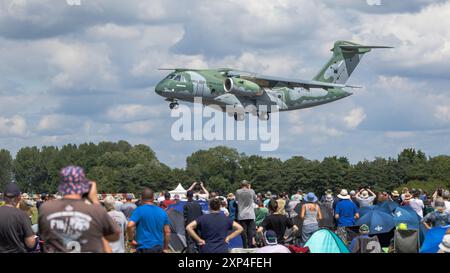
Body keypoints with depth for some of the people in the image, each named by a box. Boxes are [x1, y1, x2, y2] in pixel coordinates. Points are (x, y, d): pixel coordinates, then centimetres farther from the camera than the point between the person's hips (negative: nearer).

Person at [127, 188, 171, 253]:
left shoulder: (139, 210, -7)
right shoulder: (162, 212, 9)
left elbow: (129, 226, -22)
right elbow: (167, 232, 12)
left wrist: (130, 240, -7)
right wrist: (165, 249, 20)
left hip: (144, 248, -5)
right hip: (158, 249, 5)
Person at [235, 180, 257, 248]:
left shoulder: (238, 192, -3)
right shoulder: (251, 191, -3)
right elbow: (255, 200, 14)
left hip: (241, 215, 0)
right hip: (250, 215, 0)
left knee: (243, 232, 2)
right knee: (251, 232, 1)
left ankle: (245, 247, 0)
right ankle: (251, 246, -6)